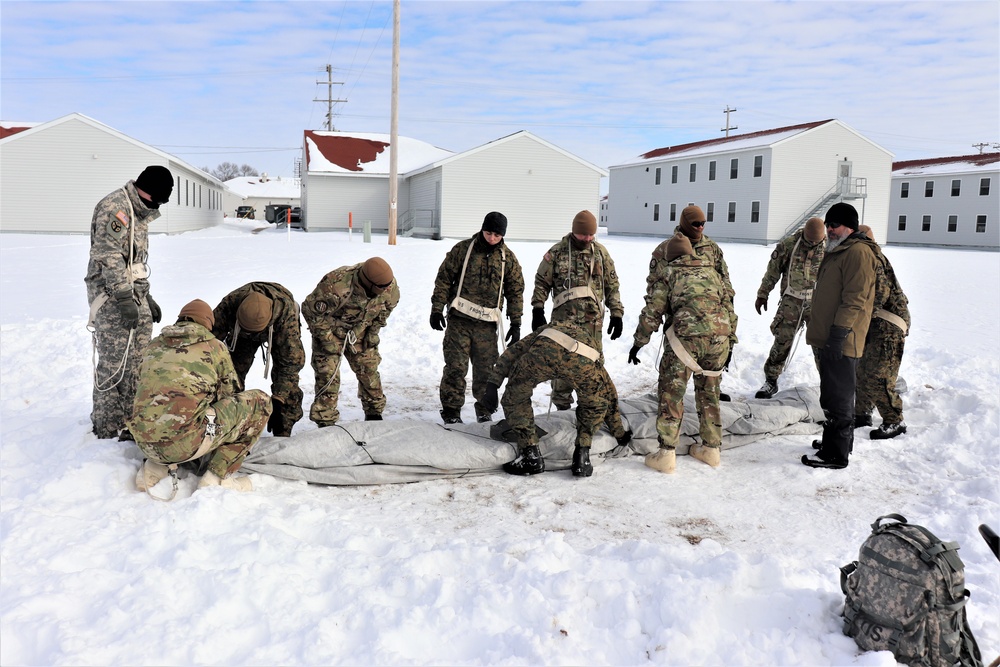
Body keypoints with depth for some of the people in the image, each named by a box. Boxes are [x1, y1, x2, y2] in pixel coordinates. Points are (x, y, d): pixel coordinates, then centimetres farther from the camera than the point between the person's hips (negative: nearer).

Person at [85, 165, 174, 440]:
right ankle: (108, 427, 6)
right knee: (114, 363, -4)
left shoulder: (140, 212, 18)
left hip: (135, 296, 9)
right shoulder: (114, 207, -13)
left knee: (137, 363, 10)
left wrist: (146, 296, 23)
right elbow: (110, 256, -20)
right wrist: (126, 299, -23)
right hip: (112, 297, -9)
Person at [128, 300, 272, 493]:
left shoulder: (153, 346, 20)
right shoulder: (214, 346, 10)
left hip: (145, 445, 6)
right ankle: (217, 477, 2)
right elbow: (230, 394, 21)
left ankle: (155, 469, 15)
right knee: (259, 401, 8)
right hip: (186, 443, -6)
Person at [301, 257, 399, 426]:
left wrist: (373, 333, -3)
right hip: (330, 329, -4)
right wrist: (328, 339, -20)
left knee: (369, 370, 6)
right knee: (328, 375, -9)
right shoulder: (335, 286, -39)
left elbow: (385, 310, 1)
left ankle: (374, 413, 25)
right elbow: (310, 309, -25)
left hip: (360, 331, 4)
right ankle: (325, 421, 2)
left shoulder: (390, 288, -23)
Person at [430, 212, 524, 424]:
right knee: (456, 366, -2)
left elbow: (516, 291, 10)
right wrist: (437, 309, -2)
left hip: (487, 324, 2)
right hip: (459, 319, -2)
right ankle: (451, 409, 10)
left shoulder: (508, 258, 6)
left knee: (486, 368, 6)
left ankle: (484, 407, 23)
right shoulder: (463, 249, 0)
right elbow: (444, 279, 3)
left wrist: (516, 323, 5)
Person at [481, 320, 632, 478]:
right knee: (595, 405, 32)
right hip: (582, 361, 2)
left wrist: (493, 384, 22)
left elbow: (513, 351, 29)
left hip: (545, 350, -1)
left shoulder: (548, 328, 45)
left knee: (515, 398, 24)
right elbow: (609, 395, 50)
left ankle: (531, 455, 20)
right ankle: (582, 455, 24)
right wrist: (620, 434, 61)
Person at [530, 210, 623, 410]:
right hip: (564, 319, -1)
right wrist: (537, 311, -1)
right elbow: (541, 282, 4)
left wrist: (617, 314, 6)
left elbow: (612, 286, 10)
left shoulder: (600, 252, 6)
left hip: (593, 319, 2)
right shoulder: (557, 252, 0)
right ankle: (562, 405, 18)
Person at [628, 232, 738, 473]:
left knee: (671, 393, 4)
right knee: (709, 392, 20)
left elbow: (652, 313, 7)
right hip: (719, 337, 4)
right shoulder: (712, 271, 25)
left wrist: (638, 343, 15)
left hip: (686, 336, -4)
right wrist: (730, 342, 28)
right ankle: (711, 448, 26)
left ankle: (666, 454, 2)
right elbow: (729, 308, 23)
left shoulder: (668, 274, 12)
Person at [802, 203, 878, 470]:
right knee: (834, 394, 20)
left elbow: (855, 299, -22)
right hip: (828, 339, 11)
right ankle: (836, 441, 32)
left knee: (837, 398, -5)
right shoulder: (837, 252, 19)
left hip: (841, 341, -11)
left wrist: (838, 333, -24)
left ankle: (836, 454, 2)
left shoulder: (857, 252, -15)